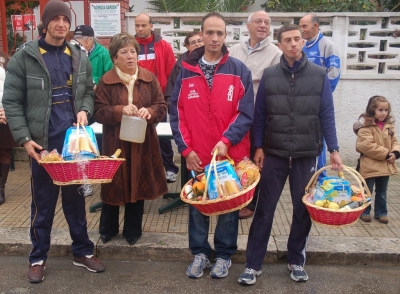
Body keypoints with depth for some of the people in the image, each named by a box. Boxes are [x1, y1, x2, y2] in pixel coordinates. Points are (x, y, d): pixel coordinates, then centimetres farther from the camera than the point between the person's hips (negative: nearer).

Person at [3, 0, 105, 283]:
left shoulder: (79, 56, 7)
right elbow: (12, 101, -5)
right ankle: (38, 258, 24)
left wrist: (84, 110, -6)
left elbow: (89, 92, 16)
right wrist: (24, 138, -13)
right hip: (43, 143, -3)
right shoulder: (24, 56, -5)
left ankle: (83, 251, 27)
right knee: (43, 202, 7)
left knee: (76, 198, 14)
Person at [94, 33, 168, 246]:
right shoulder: (106, 81, -3)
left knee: (138, 185, 9)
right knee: (114, 185, 8)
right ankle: (108, 229, 28)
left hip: (142, 142, 2)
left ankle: (133, 230, 26)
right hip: (115, 142, -1)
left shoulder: (149, 78, 2)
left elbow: (162, 106, 2)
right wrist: (120, 110, -22)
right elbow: (99, 112, -6)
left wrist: (149, 112, -19)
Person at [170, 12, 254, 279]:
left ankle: (224, 254, 29)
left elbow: (246, 113, -5)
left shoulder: (240, 71, -1)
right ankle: (200, 253, 30)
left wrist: (226, 141, -17)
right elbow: (177, 112, 2)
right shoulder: (186, 71, 2)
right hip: (196, 156, 1)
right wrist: (186, 149, -5)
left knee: (229, 207, 10)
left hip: (231, 154, -1)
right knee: (197, 207, 12)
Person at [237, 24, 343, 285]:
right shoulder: (269, 75, 0)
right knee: (265, 209, 3)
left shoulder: (319, 75, 0)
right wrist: (258, 147, 0)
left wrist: (333, 149, -2)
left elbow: (326, 115, 1)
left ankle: (297, 261, 28)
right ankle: (253, 264, 13)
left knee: (303, 210, 10)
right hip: (274, 153, 0)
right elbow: (260, 114, 4)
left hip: (306, 155, 1)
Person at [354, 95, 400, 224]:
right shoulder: (365, 126, -17)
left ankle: (381, 212, 31)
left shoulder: (389, 125, 7)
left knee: (381, 192, 18)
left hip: (385, 166, 6)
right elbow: (368, 146, -24)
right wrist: (386, 154, -21)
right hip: (370, 166, -6)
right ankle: (364, 212, 22)